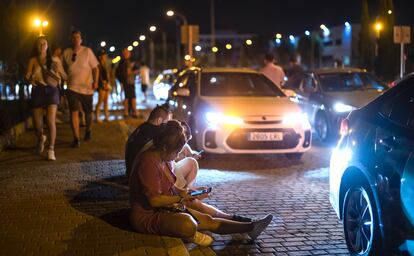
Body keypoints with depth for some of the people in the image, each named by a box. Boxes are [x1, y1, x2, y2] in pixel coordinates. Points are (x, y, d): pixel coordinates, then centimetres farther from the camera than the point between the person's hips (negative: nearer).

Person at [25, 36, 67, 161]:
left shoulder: (55, 60, 7)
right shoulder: (33, 60, 6)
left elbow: (64, 77, 8)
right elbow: (27, 76, -3)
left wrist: (59, 70, -12)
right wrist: (30, 79, -25)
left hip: (51, 90, -1)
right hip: (38, 91, 1)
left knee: (51, 120, -20)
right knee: (37, 124, 3)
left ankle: (51, 150, -15)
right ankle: (40, 139, 39)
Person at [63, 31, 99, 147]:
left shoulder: (87, 51, -3)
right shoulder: (66, 53, 2)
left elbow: (95, 67, -2)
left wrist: (95, 81, -12)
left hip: (87, 87, 0)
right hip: (72, 87, 0)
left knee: (88, 112, 13)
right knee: (74, 112, -13)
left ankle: (88, 130, 41)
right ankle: (76, 138, -12)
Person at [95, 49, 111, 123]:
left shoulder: (105, 65, 17)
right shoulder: (99, 65, -8)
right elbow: (99, 76, -12)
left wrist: (108, 83, 9)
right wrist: (103, 84, -13)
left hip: (107, 84, 8)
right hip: (102, 85, -8)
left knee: (106, 101, 10)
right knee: (100, 101, -9)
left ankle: (106, 116, 14)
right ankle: (97, 117, -7)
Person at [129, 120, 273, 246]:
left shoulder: (166, 161, 7)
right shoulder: (149, 162, -24)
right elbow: (154, 200, -25)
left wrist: (187, 191, 4)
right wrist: (182, 198, -16)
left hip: (166, 208, 10)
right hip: (147, 215, -10)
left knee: (208, 220, 9)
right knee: (188, 223, -32)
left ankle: (249, 228, 16)